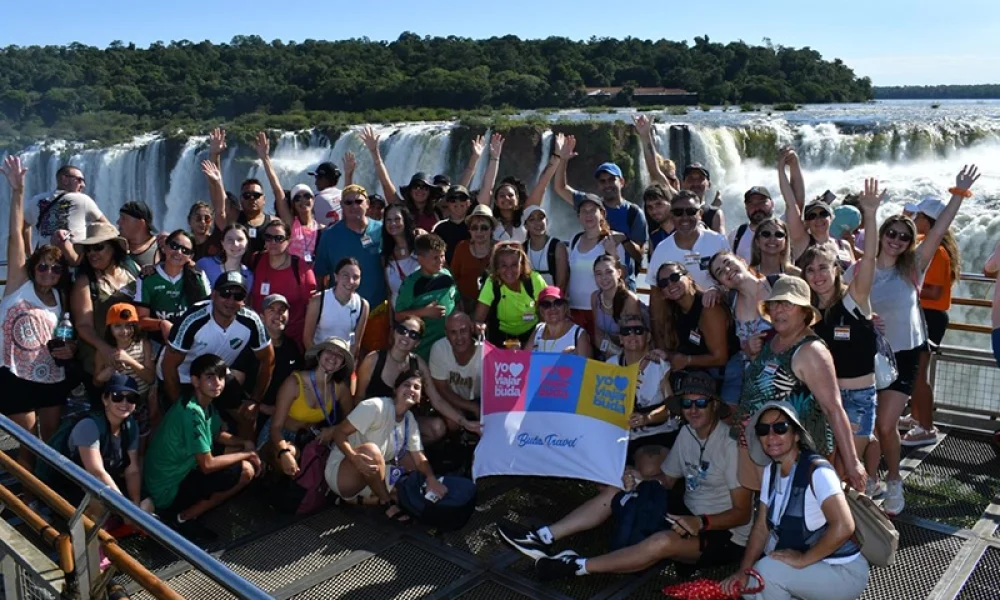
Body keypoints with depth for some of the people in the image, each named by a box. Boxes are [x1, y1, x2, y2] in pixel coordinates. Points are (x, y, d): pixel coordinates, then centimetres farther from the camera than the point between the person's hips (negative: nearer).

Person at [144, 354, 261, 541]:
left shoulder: (206, 403, 2)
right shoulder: (192, 411, -26)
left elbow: (218, 434, 18)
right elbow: (207, 465, -24)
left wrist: (245, 443, -1)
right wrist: (246, 454, -12)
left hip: (180, 475, 9)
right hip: (168, 490, -9)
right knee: (246, 470, -17)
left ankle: (183, 509, 11)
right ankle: (181, 518, -5)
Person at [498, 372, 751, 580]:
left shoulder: (730, 444, -20)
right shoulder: (686, 433, 3)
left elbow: (743, 513, -20)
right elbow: (666, 479, 11)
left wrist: (701, 523, -35)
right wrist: (640, 479, -10)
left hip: (724, 535, -8)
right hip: (690, 517, 8)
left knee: (663, 542, -37)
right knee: (615, 492, -2)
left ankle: (578, 566, -28)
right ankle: (544, 537, -7)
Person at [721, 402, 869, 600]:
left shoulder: (816, 471, -23)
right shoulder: (770, 471, 2)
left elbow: (843, 527, -33)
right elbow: (762, 527, 3)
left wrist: (802, 559, -25)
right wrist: (743, 571, -10)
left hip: (844, 572, -8)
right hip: (811, 569, 8)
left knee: (767, 570, -26)